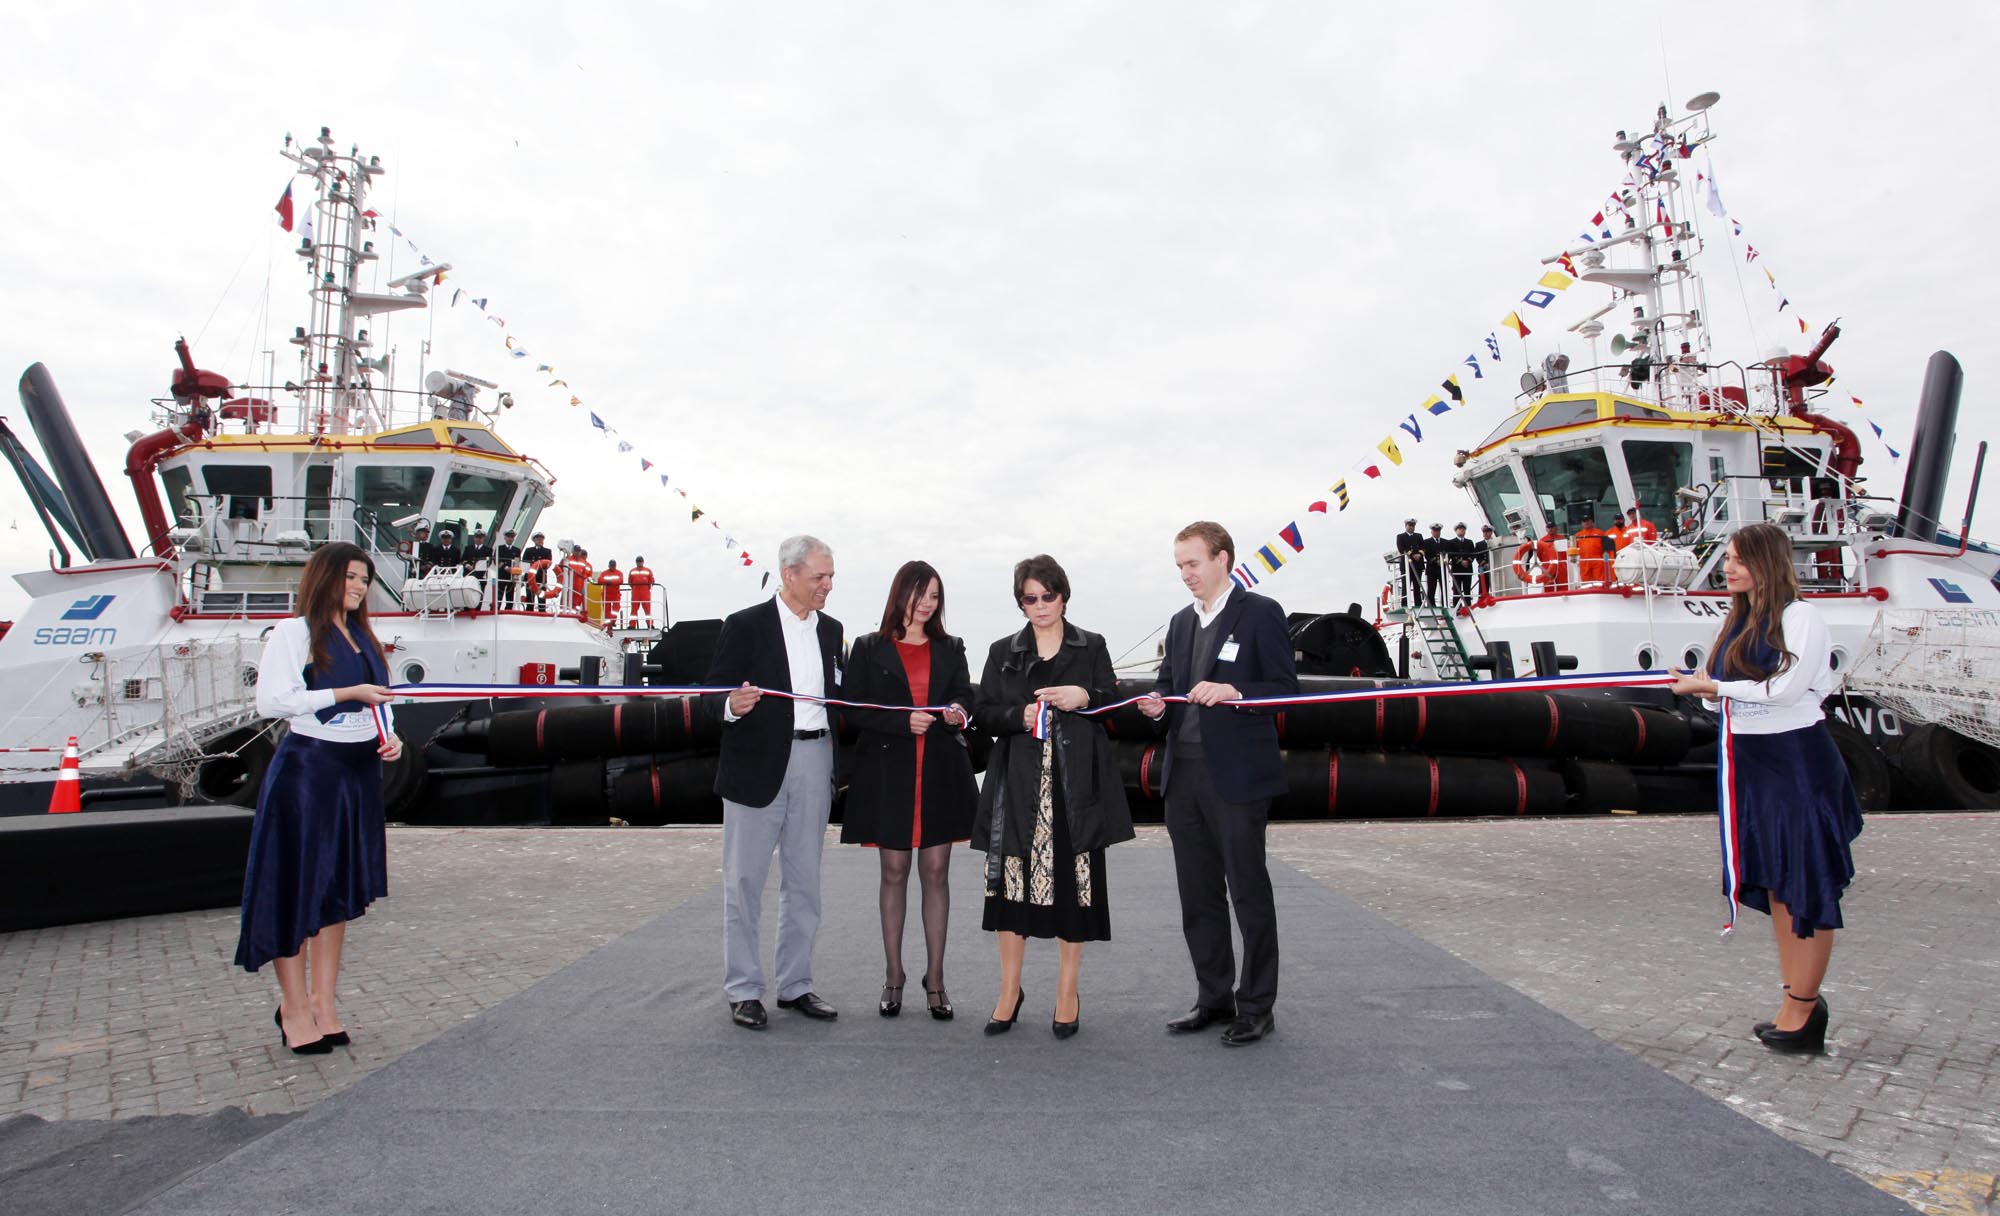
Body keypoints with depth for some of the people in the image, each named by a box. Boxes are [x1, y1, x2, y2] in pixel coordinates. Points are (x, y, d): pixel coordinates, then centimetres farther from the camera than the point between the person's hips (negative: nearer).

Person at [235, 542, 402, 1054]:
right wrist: (347, 694, -16)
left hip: (360, 772, 7)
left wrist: (391, 737, 1)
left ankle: (323, 1004, 17)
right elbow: (271, 700, -15)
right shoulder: (293, 632, -5)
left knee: (339, 888, 9)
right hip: (307, 768, -7)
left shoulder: (364, 638, 16)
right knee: (296, 885, -1)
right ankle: (294, 1007, 12)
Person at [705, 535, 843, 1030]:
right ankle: (743, 990, 16)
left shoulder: (830, 630, 11)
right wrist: (731, 706, -31)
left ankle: (795, 984, 24)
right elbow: (712, 696, -8)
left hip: (814, 763, 5)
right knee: (744, 882, 4)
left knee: (803, 882, 12)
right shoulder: (745, 625, -6)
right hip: (757, 765, -5)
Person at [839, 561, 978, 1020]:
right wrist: (904, 722, -16)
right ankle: (893, 978, 17)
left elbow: (964, 697, 8)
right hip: (888, 771, -2)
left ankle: (935, 979, 12)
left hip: (940, 773, 2)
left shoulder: (950, 649, 11)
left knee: (936, 873, 3)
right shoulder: (869, 649, 3)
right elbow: (852, 709, -3)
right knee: (894, 873, 6)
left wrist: (958, 712, -16)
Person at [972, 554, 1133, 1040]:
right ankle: (1010, 989, 14)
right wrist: (1019, 716, -10)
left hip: (1076, 786, 0)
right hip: (1019, 785, 1)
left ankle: (1068, 992, 15)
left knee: (1073, 881, 1)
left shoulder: (1091, 648, 10)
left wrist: (1085, 699, -10)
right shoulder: (1003, 652, 12)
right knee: (1012, 879, -2)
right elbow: (983, 713, 9)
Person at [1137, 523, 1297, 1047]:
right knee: (1198, 895, 13)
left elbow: (1285, 688, -8)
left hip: (1236, 775, -7)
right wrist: (1158, 703, 0)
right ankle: (1214, 998, 25)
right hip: (1184, 773, 7)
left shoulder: (1260, 613, -4)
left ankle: (1256, 1007, 14)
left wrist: (1233, 692, -23)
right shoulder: (1181, 622, 16)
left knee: (1249, 891, 2)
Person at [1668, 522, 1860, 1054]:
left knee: (1807, 884, -2)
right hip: (1751, 760, 8)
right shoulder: (1739, 621, 13)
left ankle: (1802, 1007, 5)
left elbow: (1786, 688, -19)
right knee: (1773, 881, 11)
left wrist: (1712, 686, -14)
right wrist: (1709, 693, -7)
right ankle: (1796, 999, 20)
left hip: (1798, 758, -8)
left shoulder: (1801, 617, -9)